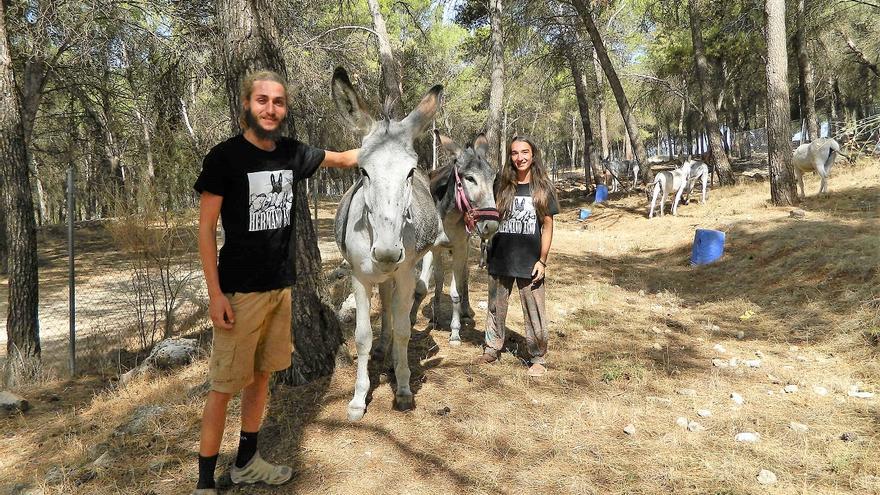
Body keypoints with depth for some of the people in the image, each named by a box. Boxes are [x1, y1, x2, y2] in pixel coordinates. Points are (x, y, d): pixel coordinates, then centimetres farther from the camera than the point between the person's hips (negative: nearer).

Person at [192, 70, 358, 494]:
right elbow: (205, 228, -9)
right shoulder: (224, 156, -10)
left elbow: (344, 158, 21)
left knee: (261, 376, 15)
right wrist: (214, 293, -13)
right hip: (240, 291, -5)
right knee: (224, 386, 0)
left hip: (281, 286, 6)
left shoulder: (292, 153, 5)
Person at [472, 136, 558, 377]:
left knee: (534, 312, 4)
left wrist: (542, 260, -6)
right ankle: (491, 348, 32)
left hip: (529, 263, -2)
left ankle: (538, 358, 19)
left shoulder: (542, 187, -1)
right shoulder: (502, 185, 3)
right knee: (496, 307, 15)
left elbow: (547, 226, 0)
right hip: (500, 259, 3)